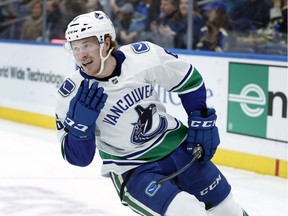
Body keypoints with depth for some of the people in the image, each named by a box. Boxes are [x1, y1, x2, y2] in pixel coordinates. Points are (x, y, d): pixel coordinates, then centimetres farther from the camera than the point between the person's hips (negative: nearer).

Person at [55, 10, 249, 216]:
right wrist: (79, 123, -30)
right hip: (132, 169, -3)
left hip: (176, 145, 3)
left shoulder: (144, 55, -17)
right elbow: (78, 157, -14)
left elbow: (189, 79, 1)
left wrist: (202, 120, -2)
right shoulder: (72, 95, -18)